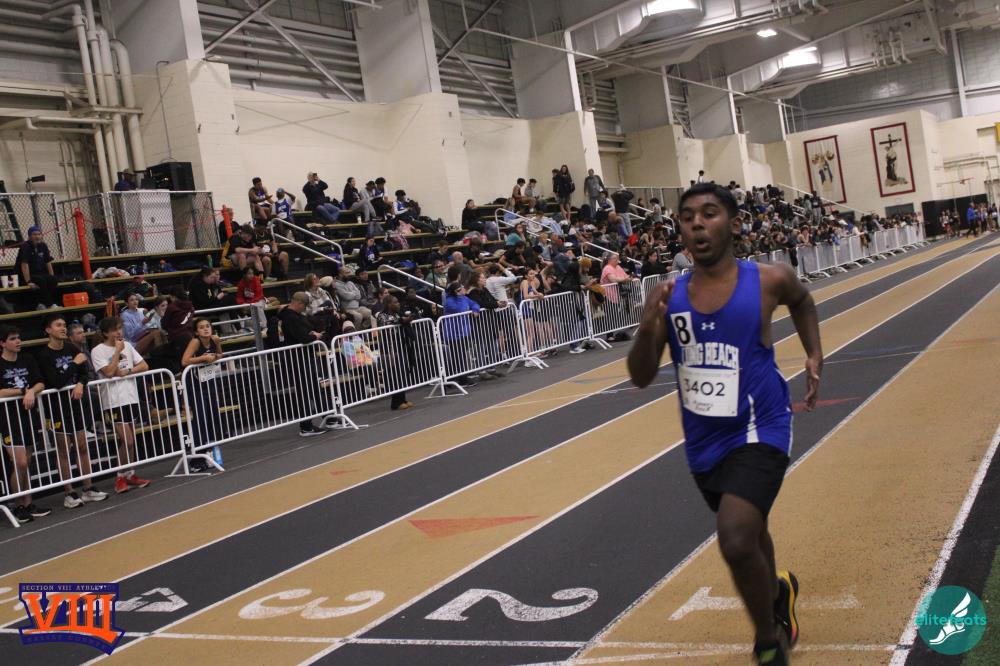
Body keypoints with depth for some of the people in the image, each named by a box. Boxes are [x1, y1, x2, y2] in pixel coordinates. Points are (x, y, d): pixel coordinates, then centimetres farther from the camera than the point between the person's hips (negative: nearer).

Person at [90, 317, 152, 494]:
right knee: (127, 440, -11)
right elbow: (109, 372, -17)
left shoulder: (127, 346, 11)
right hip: (113, 401, -6)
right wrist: (117, 351, -10)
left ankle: (129, 475, 18)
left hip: (131, 398, 6)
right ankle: (121, 478, 4)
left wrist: (127, 371, -8)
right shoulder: (98, 351, -5)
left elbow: (144, 366, 8)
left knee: (130, 440, 9)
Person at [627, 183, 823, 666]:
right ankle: (777, 592, 59)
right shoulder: (669, 296, -5)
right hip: (704, 442, 4)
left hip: (758, 432, -4)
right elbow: (641, 378, -5)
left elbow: (802, 301, 16)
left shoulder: (769, 280, -10)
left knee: (736, 542, -22)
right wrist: (648, 329, -22)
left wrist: (814, 355, 4)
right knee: (746, 533, 25)